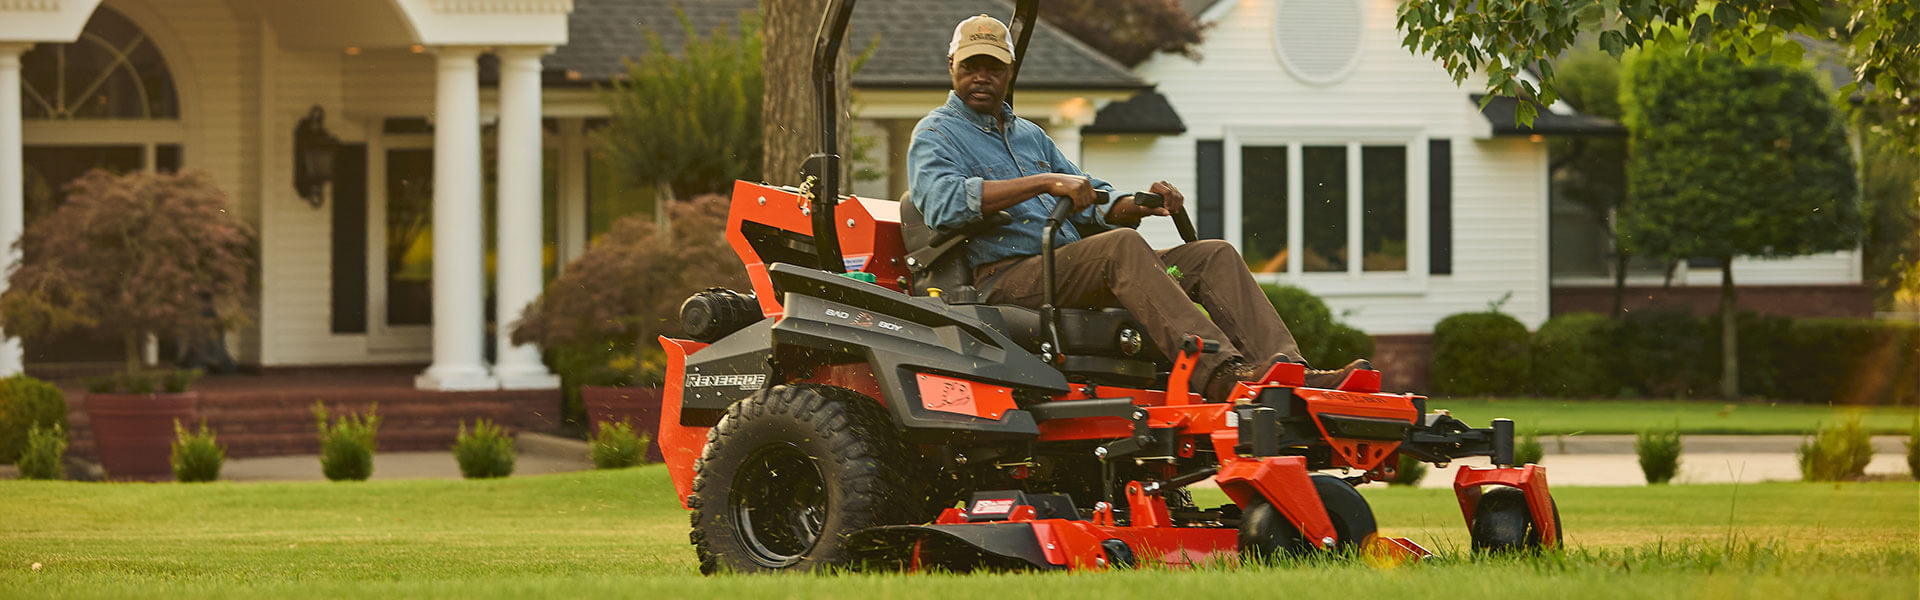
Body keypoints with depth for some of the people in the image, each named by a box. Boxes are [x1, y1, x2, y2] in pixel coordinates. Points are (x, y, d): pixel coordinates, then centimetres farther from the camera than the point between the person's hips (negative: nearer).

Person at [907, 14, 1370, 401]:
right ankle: (1221, 374, -49)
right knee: (1122, 245, -35)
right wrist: (1044, 183, -21)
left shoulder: (1030, 136, 30)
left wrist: (1140, 205, 3)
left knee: (1215, 255, -7)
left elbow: (1095, 207, 27)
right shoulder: (936, 135, 6)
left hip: (1072, 271, 8)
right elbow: (942, 202, -17)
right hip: (1007, 278, -8)